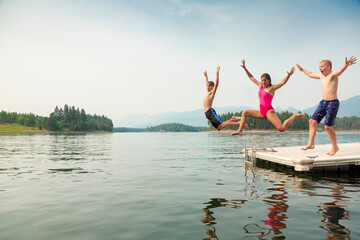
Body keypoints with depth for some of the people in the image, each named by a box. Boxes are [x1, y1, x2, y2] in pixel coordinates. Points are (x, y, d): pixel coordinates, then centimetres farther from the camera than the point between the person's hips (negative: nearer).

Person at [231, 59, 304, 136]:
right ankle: (240, 131, 5)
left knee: (282, 128, -20)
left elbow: (283, 82, -16)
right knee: (245, 113, 5)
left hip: (269, 111, -7)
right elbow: (251, 77, 19)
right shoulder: (260, 85, 13)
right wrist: (244, 67, 17)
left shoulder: (272, 88, -3)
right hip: (262, 112, 7)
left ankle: (295, 116, 2)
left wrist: (289, 75, -33)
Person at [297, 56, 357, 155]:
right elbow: (311, 75, 33)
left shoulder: (333, 75, -10)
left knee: (328, 126, -9)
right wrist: (302, 69, 43)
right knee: (312, 121, 1)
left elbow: (340, 71, -33)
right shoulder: (321, 76, 14)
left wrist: (346, 65, -54)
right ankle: (311, 143, 8)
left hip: (333, 103, -8)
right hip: (323, 102, 8)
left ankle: (335, 147, 10)